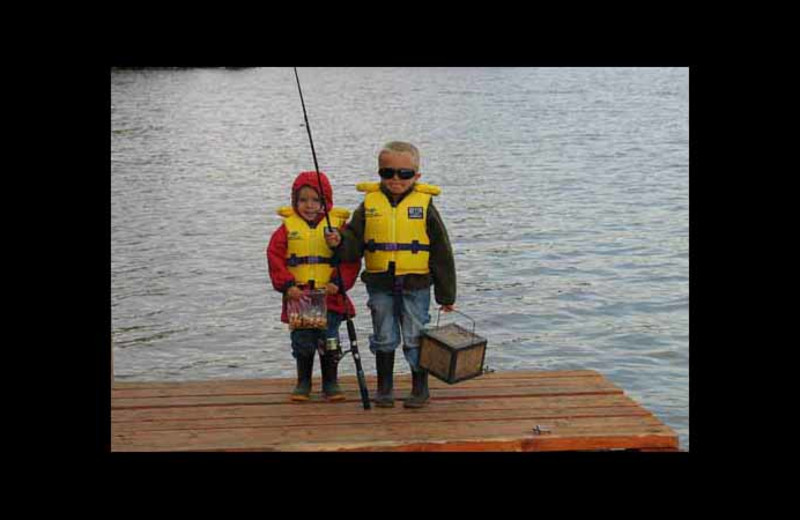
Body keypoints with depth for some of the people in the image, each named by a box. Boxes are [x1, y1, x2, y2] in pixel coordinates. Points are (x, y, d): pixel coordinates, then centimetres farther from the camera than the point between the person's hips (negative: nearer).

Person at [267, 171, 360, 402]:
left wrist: (338, 282, -14)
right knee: (302, 342, 9)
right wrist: (287, 285, -11)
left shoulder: (338, 225, 1)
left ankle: (330, 383, 20)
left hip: (330, 297, -1)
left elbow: (351, 259, -3)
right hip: (298, 297, 1)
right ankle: (303, 383, 24)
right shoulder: (287, 227, 3)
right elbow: (275, 257, -1)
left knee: (329, 342, 5)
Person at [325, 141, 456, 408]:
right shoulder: (369, 203, 1)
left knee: (416, 339, 6)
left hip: (415, 285, -2)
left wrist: (446, 294, 2)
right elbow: (354, 242, 5)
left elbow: (441, 253, 0)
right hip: (380, 284, 2)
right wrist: (340, 241, -20)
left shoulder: (424, 205, -4)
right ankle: (384, 388, 26)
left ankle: (420, 388, 23)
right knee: (384, 338, 12)